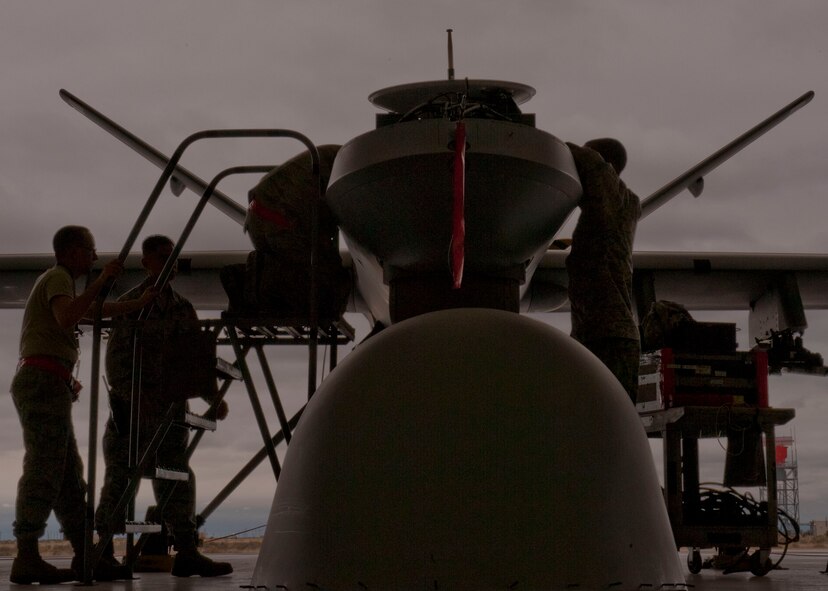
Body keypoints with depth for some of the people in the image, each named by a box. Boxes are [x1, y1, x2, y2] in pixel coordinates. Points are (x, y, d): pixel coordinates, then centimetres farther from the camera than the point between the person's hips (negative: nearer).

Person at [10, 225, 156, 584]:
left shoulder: (56, 282, 28)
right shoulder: (58, 277, -2)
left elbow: (95, 310, 40)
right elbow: (67, 318, -22)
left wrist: (139, 304, 47)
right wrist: (103, 280, -20)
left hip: (41, 387, 10)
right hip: (44, 382, -10)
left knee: (69, 475, 7)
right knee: (44, 469, -16)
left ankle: (84, 556, 8)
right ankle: (26, 558, -21)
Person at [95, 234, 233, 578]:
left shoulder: (183, 308, 16)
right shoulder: (131, 304, -2)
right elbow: (117, 357, -10)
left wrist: (213, 397, 5)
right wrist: (135, 395, -23)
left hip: (172, 405, 5)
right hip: (134, 405, -5)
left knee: (177, 478, 1)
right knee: (121, 476, -1)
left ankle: (186, 552, 0)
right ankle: (104, 551, 8)